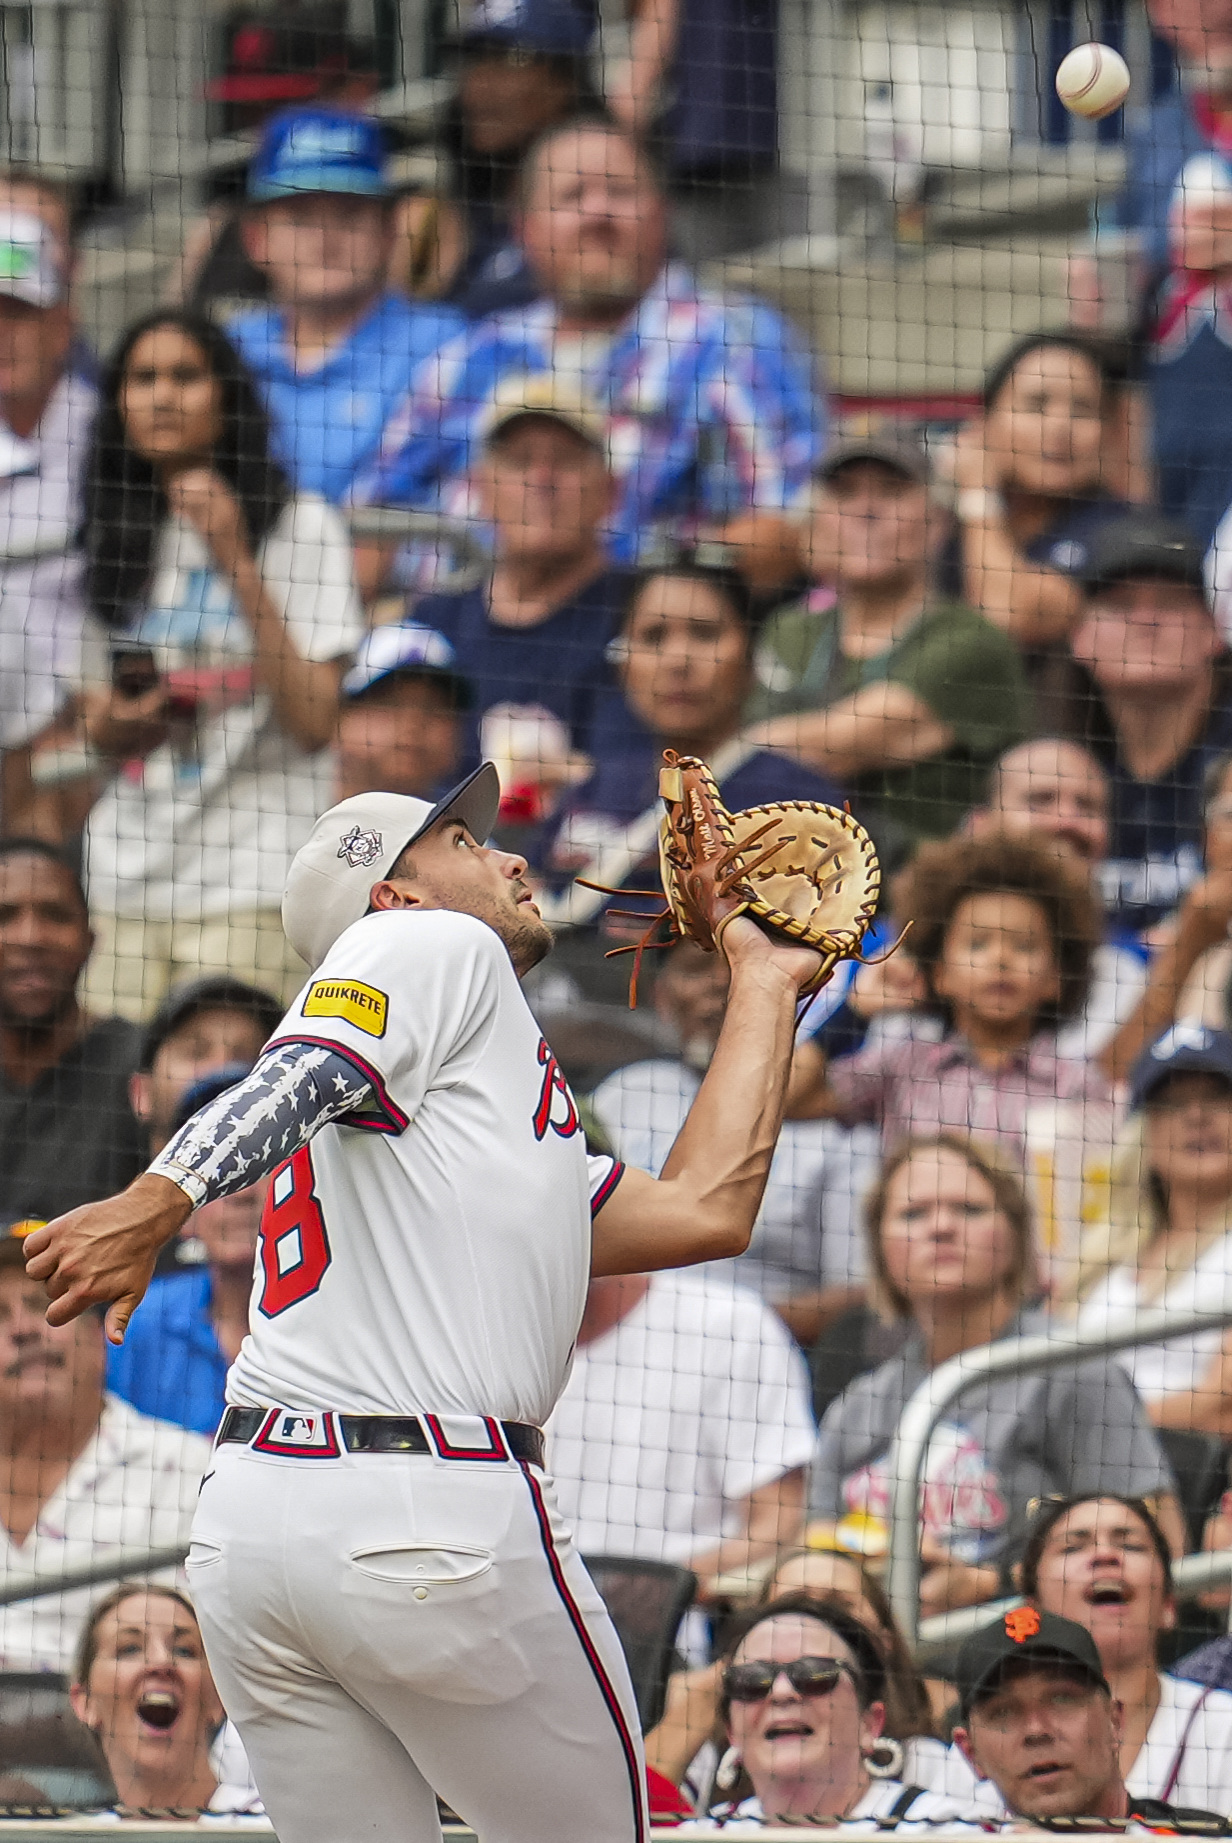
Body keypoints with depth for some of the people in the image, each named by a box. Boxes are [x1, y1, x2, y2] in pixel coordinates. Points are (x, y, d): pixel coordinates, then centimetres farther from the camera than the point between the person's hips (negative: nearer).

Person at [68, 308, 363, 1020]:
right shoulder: (116, 534, 14)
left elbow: (315, 723, -9)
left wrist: (238, 564, -14)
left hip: (249, 886, -4)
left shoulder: (300, 525, -1)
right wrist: (115, 726, -4)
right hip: (120, 888, 4)